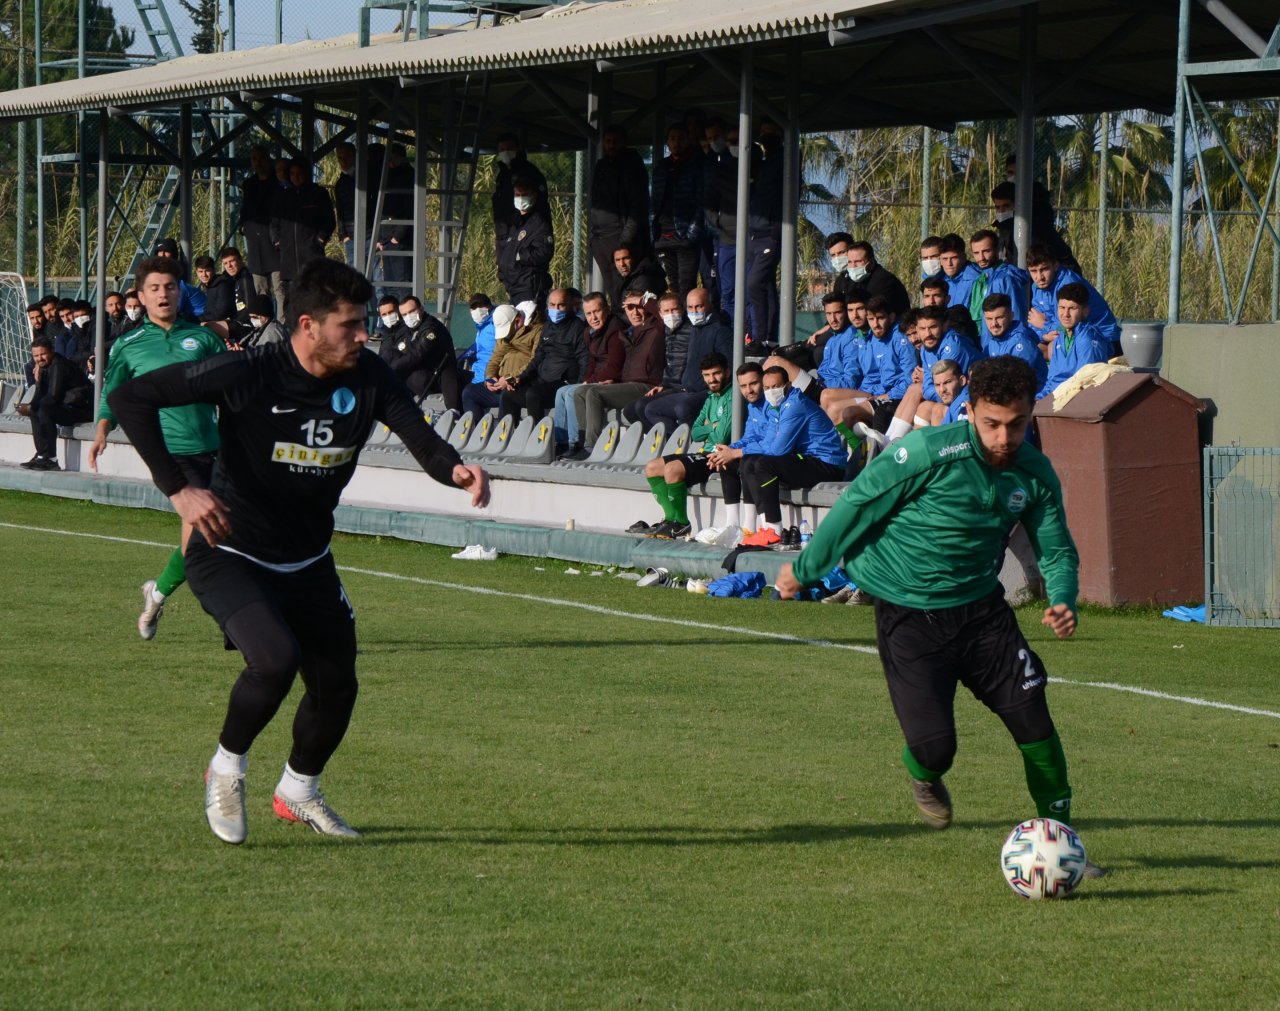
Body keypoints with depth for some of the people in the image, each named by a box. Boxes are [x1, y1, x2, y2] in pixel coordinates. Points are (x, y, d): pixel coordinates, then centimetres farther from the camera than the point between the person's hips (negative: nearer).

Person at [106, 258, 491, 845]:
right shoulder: (250, 376, -25)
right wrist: (177, 490, -33)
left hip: (308, 564, 6)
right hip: (230, 555, -6)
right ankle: (227, 769, 0)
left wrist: (456, 471, -42)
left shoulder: (367, 379, -11)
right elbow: (130, 398, -25)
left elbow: (421, 438, -17)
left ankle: (299, 792, 39)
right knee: (275, 658, -28)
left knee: (336, 687, 10)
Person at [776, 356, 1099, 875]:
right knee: (935, 748, -13)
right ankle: (923, 776, 27)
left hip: (980, 608, 4)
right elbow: (857, 505, -9)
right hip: (907, 616, -4)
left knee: (1033, 719, -8)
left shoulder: (1035, 473, -4)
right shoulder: (929, 452, -20)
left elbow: (1056, 549, 8)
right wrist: (804, 569, 0)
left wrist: (1062, 601, -14)